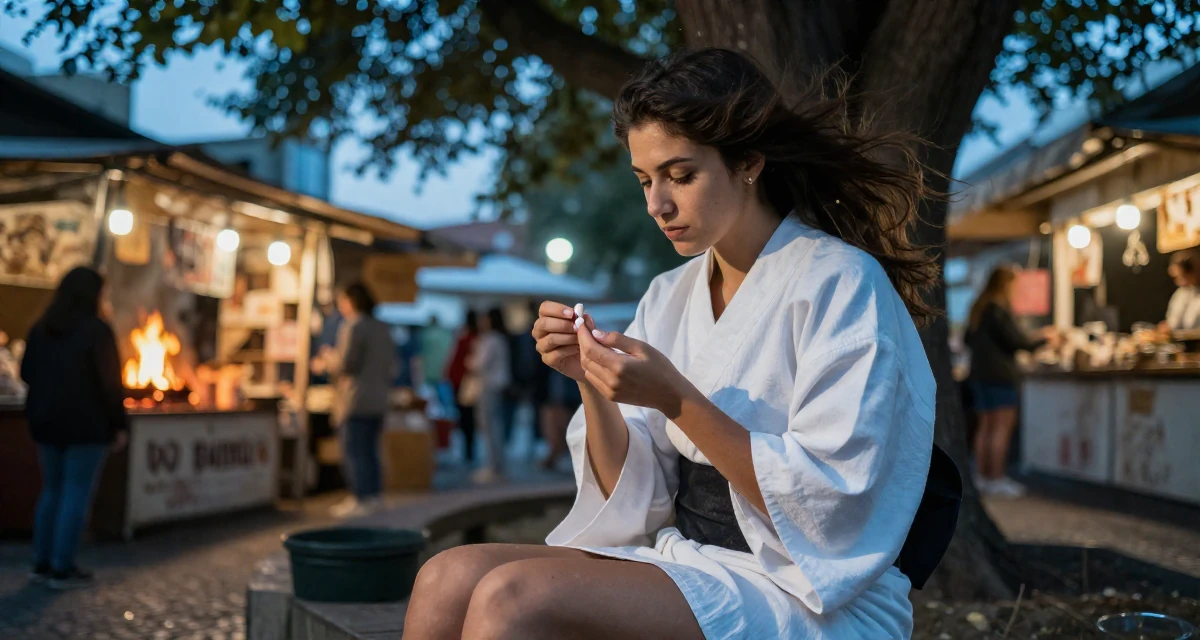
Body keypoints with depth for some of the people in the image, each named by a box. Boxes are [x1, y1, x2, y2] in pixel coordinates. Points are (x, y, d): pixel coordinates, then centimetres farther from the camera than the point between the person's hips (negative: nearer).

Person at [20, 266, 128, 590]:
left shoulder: (41, 328, 7)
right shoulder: (96, 330, -12)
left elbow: (27, 373, 13)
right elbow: (110, 382, -14)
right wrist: (119, 424, -7)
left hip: (46, 420, 7)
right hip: (86, 423, -7)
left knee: (52, 489, 15)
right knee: (76, 493, -2)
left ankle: (42, 563, 17)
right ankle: (62, 568, -1)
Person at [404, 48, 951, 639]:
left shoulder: (839, 285, -10)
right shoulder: (669, 296, 9)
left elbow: (829, 507, -16)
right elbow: (632, 497, 7)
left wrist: (678, 400, -23)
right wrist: (592, 384, -10)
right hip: (684, 564, 6)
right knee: (448, 579, -15)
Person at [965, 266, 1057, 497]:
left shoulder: (978, 309, 12)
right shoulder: (999, 310, -15)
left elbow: (969, 339, 22)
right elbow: (1017, 341, -13)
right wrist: (1044, 338, 1)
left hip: (979, 374, 9)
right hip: (999, 374, -9)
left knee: (984, 427, 11)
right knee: (1002, 427, -6)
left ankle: (982, 476, 13)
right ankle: (997, 479, -7)